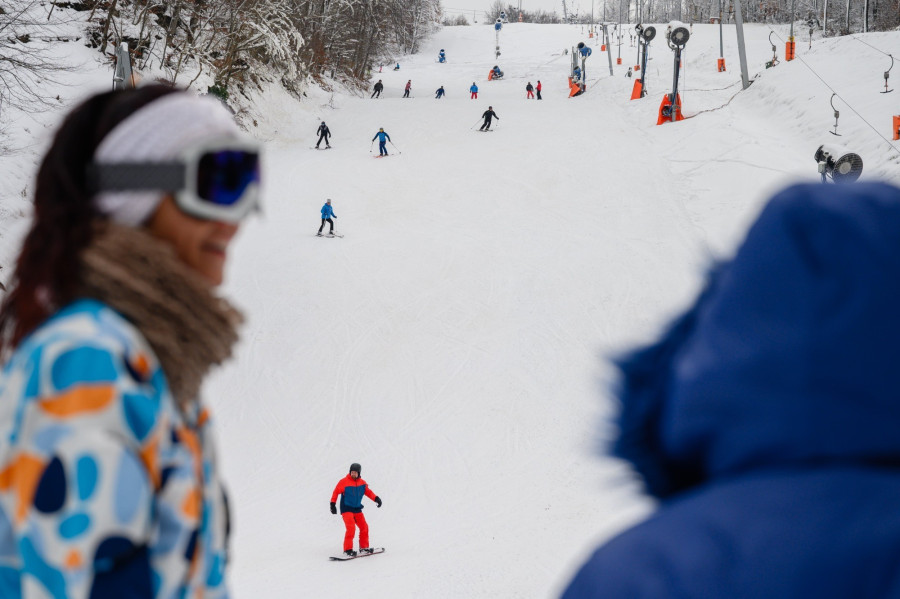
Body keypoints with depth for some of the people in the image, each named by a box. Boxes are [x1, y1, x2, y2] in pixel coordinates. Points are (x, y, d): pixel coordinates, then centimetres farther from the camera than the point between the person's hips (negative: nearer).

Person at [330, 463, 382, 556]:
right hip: (346, 509, -6)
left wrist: (376, 498, 5)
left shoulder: (362, 483, 4)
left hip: (357, 509, 6)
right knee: (351, 528, -20)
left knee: (364, 527, 9)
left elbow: (367, 491, 17)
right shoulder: (344, 482, -10)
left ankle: (364, 547, 25)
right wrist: (333, 504, -11)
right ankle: (348, 549, -15)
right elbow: (336, 492, -6)